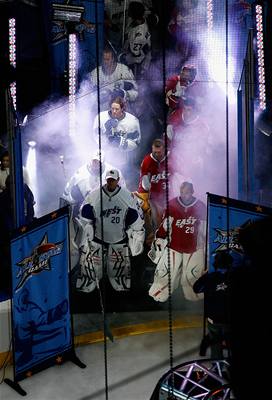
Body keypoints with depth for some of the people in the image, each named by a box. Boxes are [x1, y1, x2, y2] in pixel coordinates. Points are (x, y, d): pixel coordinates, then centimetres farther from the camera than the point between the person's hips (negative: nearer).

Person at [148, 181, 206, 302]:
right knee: (164, 274, 1)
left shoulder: (201, 207, -4)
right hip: (173, 247, -1)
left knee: (193, 276, 12)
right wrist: (156, 243, 0)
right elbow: (163, 226, -2)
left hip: (194, 249, 1)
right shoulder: (172, 205, -8)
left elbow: (205, 230, 6)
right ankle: (156, 298, 18)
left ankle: (196, 300, 34)